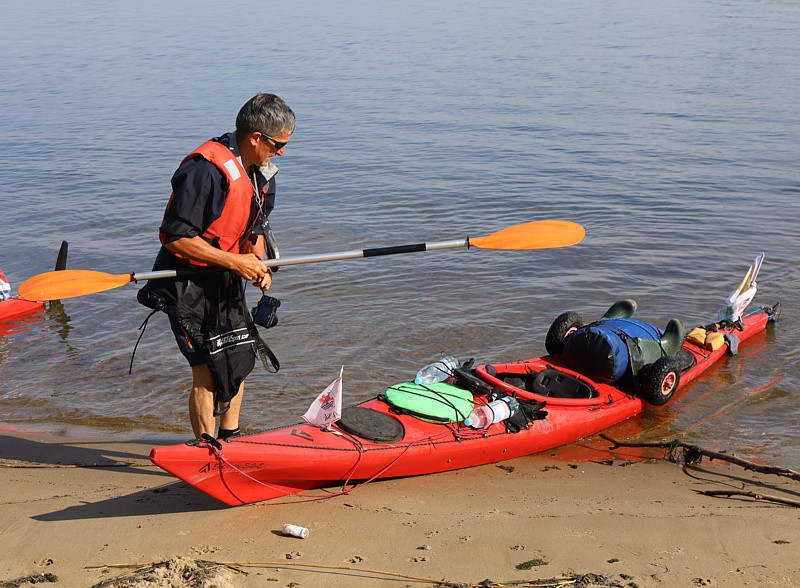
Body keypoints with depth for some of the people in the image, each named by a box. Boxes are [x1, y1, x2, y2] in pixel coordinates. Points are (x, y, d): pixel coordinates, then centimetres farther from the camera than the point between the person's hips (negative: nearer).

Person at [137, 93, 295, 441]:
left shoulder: (262, 173, 4)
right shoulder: (206, 170, -26)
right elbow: (175, 237, -27)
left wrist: (258, 262, -4)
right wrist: (235, 261, -25)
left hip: (227, 281, 9)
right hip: (190, 284, -9)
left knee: (241, 358, 15)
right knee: (208, 371, -7)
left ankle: (230, 439, 32)